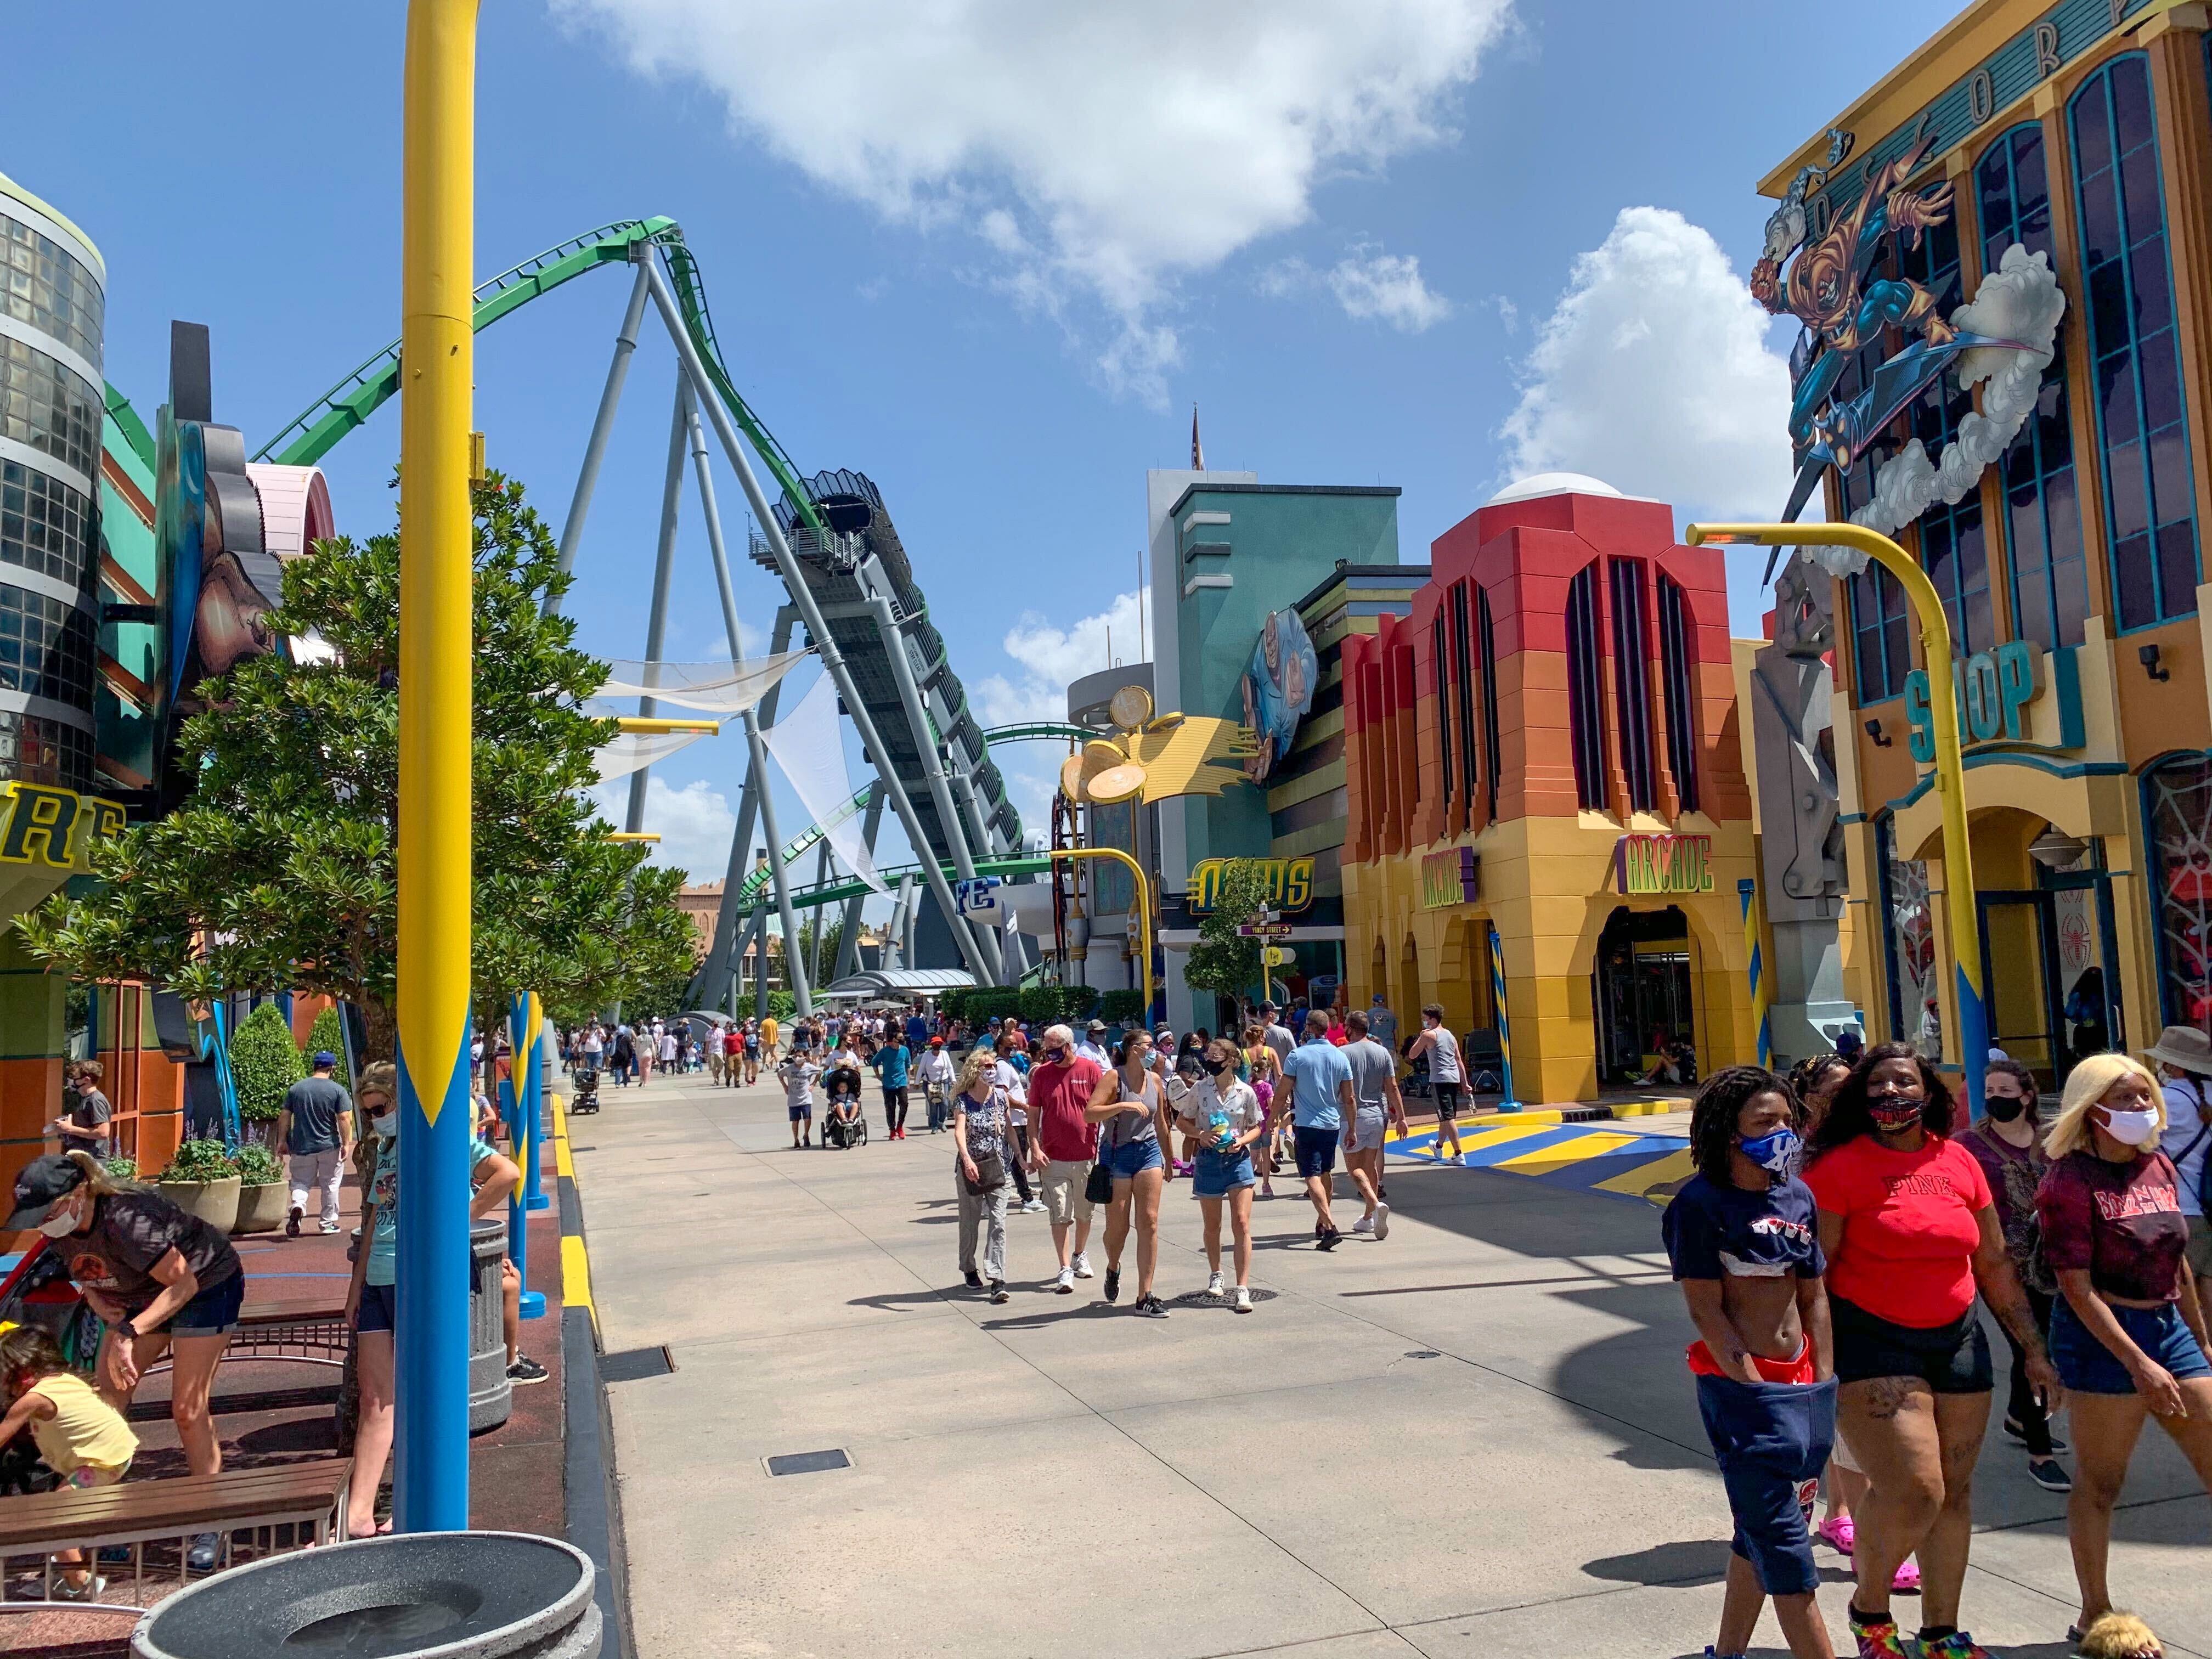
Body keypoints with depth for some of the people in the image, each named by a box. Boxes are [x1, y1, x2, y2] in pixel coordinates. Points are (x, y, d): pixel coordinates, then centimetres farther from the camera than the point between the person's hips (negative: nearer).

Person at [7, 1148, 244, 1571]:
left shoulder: (124, 1218, -36)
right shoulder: (59, 1232, -12)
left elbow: (184, 1284, -30)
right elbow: (89, 1279, 6)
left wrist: (129, 1333, -34)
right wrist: (110, 1315, -14)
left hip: (206, 1285, -8)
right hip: (144, 1293, 8)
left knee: (188, 1408, -8)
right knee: (105, 1396, -2)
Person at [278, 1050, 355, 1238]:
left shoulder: (295, 1088, 2)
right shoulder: (338, 1090, -7)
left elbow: (284, 1116, 4)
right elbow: (345, 1119, -12)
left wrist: (282, 1141, 11)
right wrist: (346, 1144, -7)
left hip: (301, 1147, 2)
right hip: (329, 1146, -2)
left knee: (300, 1182, 12)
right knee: (330, 1184, 11)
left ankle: (298, 1206, -17)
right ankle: (328, 1222, 17)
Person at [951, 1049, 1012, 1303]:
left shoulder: (1000, 1096, 2)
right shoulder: (963, 1100, -8)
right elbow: (959, 1132, -23)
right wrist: (967, 1160, -39)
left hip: (997, 1167, 2)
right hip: (970, 1168, -2)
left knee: (998, 1222, -8)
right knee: (970, 1222, 12)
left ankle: (998, 1278, -10)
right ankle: (969, 1269, 32)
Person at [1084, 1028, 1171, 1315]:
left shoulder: (1154, 1079, 7)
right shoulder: (1113, 1078, -9)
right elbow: (1089, 1113, -21)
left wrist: (1168, 1158, 25)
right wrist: (1123, 1106, -29)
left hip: (1148, 1152, 4)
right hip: (1117, 1154, -4)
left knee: (1149, 1223, -4)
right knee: (1118, 1227, 4)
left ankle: (1144, 1297, 0)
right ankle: (1113, 1268, 39)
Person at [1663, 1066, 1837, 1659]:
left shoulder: (1797, 1195, 7)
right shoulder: (1701, 1203, -12)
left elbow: (1813, 1297, 11)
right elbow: (1705, 1309, -13)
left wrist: (1823, 1384, 6)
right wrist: (1756, 1387, -14)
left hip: (1802, 1382, 7)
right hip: (1740, 1387, -7)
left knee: (1760, 1531, 17)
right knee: (1781, 1535, -3)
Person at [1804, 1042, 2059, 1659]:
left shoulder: (1959, 1161, 6)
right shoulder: (1840, 1166, -9)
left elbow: (1994, 1265, 14)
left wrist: (2034, 1351, 15)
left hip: (1957, 1340, 6)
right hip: (1871, 1341, -5)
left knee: (1954, 1491, 11)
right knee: (1913, 1490, -15)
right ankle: (1869, 1608, 12)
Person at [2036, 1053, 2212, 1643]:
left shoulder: (2158, 1167, 7)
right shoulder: (2070, 1181, -14)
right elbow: (2077, 1286, -17)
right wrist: (2138, 1363, -19)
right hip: (2103, 1335, -7)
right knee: (2100, 1483, 3)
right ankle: (2095, 1616, 17)